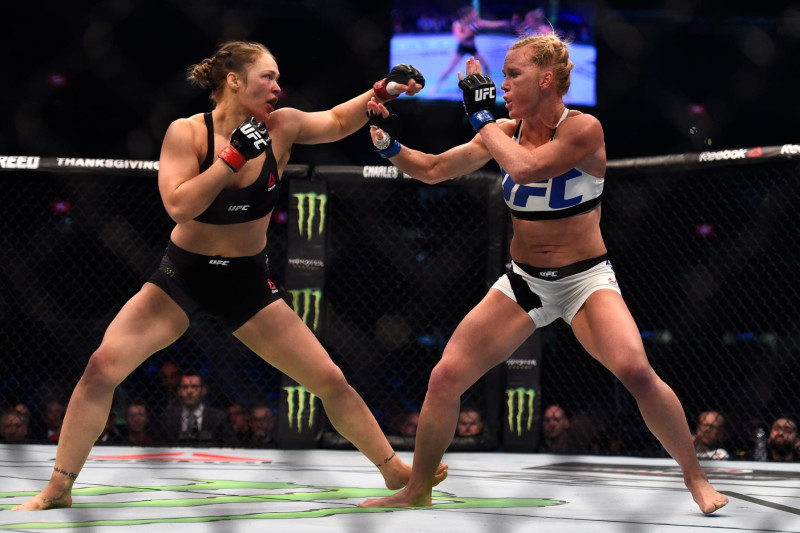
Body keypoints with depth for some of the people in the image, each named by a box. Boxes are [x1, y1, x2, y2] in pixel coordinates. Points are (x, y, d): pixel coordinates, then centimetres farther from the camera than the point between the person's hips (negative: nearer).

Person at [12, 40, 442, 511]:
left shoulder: (281, 128, -10)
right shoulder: (187, 132, -16)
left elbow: (338, 122, 3)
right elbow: (179, 206, -28)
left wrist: (384, 91, -13)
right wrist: (235, 155, -30)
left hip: (248, 280, 2)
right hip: (183, 275, -2)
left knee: (330, 381, 0)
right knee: (103, 366, -17)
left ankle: (396, 473, 18)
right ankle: (58, 490, -5)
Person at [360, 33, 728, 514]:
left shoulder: (583, 129, -15)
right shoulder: (505, 131, 1)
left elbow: (525, 168, -31)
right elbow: (434, 170, 8)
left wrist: (482, 117, -19)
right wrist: (390, 144, -9)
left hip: (586, 277, -5)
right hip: (524, 281, 5)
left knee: (636, 372, -29)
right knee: (445, 378, -4)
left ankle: (695, 476, -7)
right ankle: (418, 491, 16)